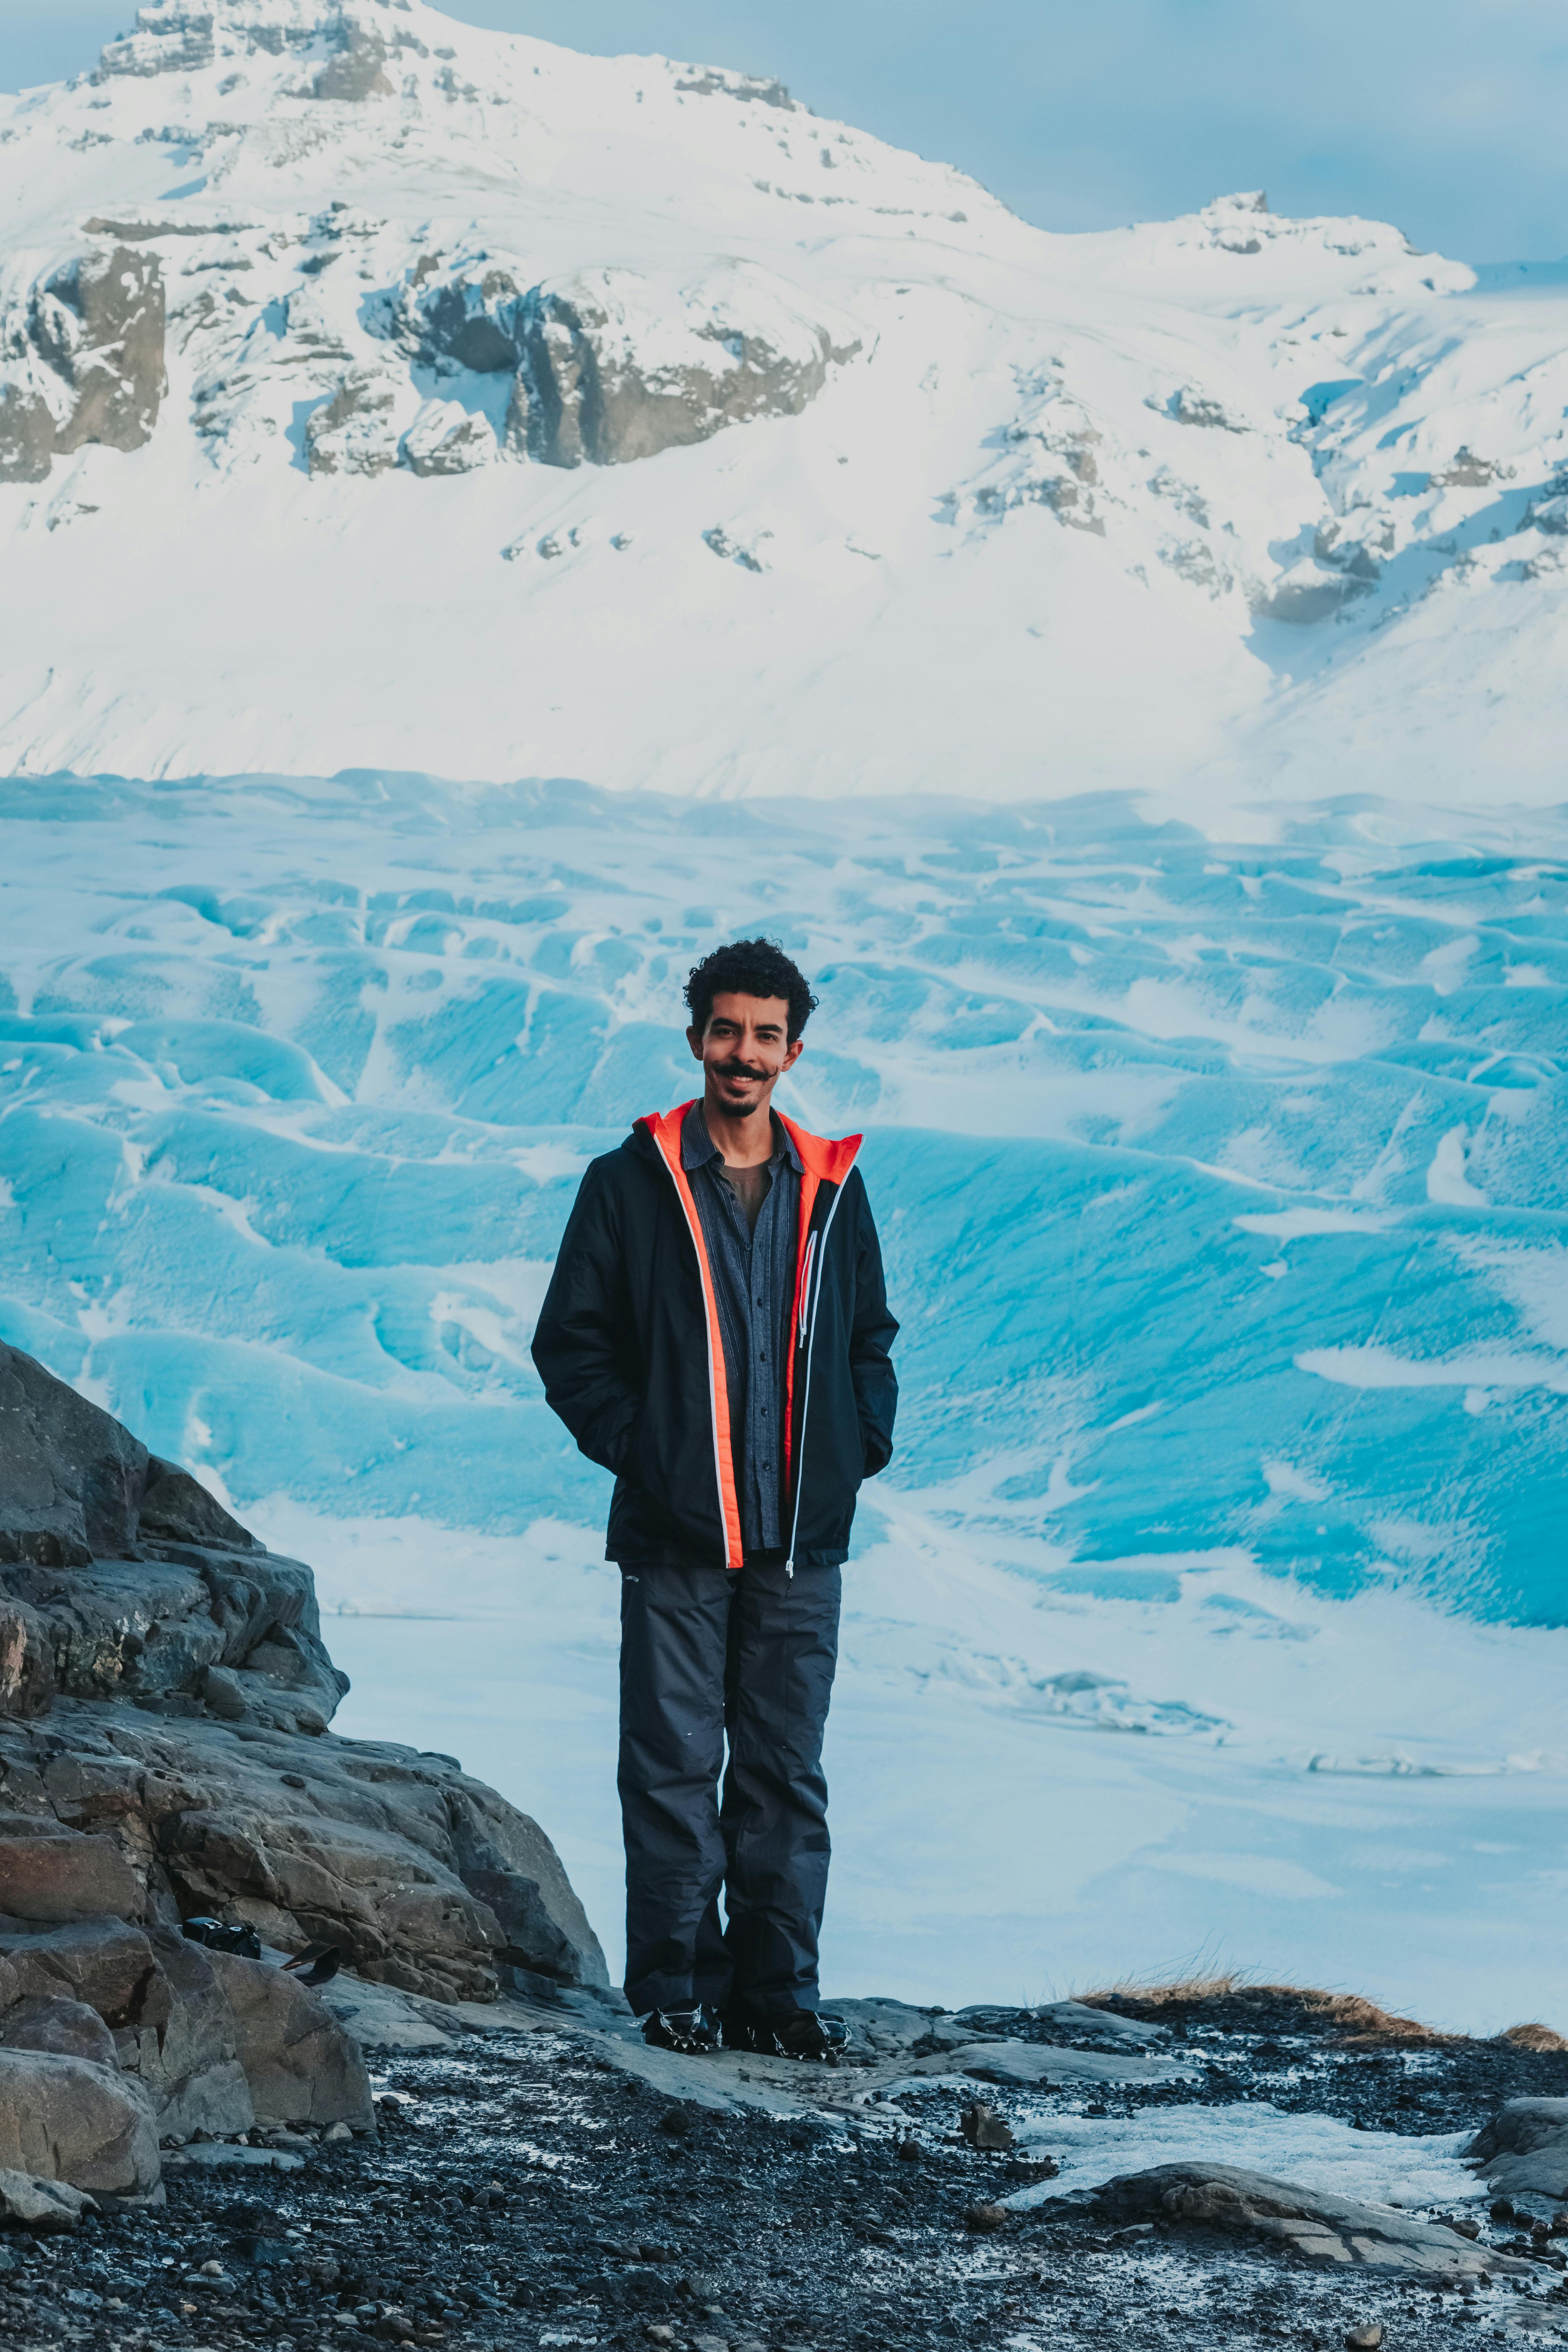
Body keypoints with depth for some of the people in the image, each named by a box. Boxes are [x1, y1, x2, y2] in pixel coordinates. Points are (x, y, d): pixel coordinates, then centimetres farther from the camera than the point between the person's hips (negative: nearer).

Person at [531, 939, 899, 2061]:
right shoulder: (632, 1184, 2)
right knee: (674, 1769, 0)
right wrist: (635, 1446, -7)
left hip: (804, 1541, 3)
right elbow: (571, 1343, 3)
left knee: (789, 1771, 6)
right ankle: (677, 1989, 7)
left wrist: (861, 1450, 5)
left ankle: (780, 1989, 13)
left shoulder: (833, 1189, 10)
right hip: (676, 1535, -2)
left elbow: (870, 1338, 20)